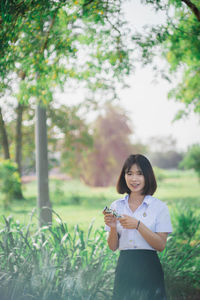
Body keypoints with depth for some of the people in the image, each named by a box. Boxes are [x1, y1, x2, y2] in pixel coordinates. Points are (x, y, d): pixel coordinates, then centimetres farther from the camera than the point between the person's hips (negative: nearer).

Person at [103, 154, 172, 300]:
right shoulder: (116, 206, 8)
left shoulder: (159, 206, -1)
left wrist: (138, 225, -19)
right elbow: (113, 247, 7)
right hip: (124, 269, 2)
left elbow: (161, 245, -9)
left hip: (149, 269, -2)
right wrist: (113, 228, -12)